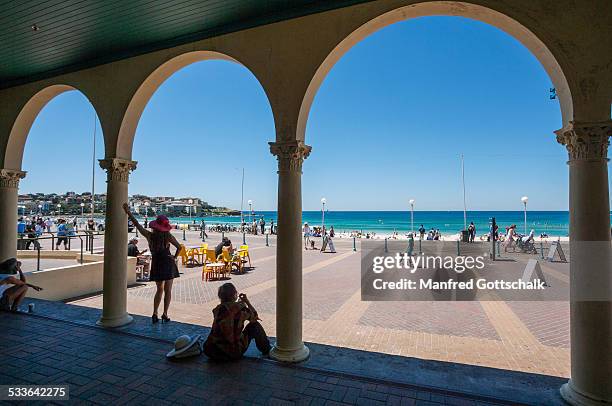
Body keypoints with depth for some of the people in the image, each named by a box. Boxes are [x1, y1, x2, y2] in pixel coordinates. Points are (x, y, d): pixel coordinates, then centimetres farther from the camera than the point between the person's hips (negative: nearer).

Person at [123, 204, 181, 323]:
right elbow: (179, 247, -13)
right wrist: (175, 257, 2)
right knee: (167, 290, 6)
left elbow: (137, 224, 1)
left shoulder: (149, 235, -6)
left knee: (159, 290, 18)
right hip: (168, 264, -3)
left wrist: (128, 212, 8)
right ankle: (165, 314, 8)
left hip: (156, 265, 3)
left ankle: (155, 314, 13)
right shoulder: (168, 236, -12)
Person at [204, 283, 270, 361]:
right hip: (236, 352, -3)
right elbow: (255, 316, 9)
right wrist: (246, 301, 17)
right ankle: (266, 350, 28)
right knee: (254, 325, 14)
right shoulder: (241, 308, -11)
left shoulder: (217, 310, -1)